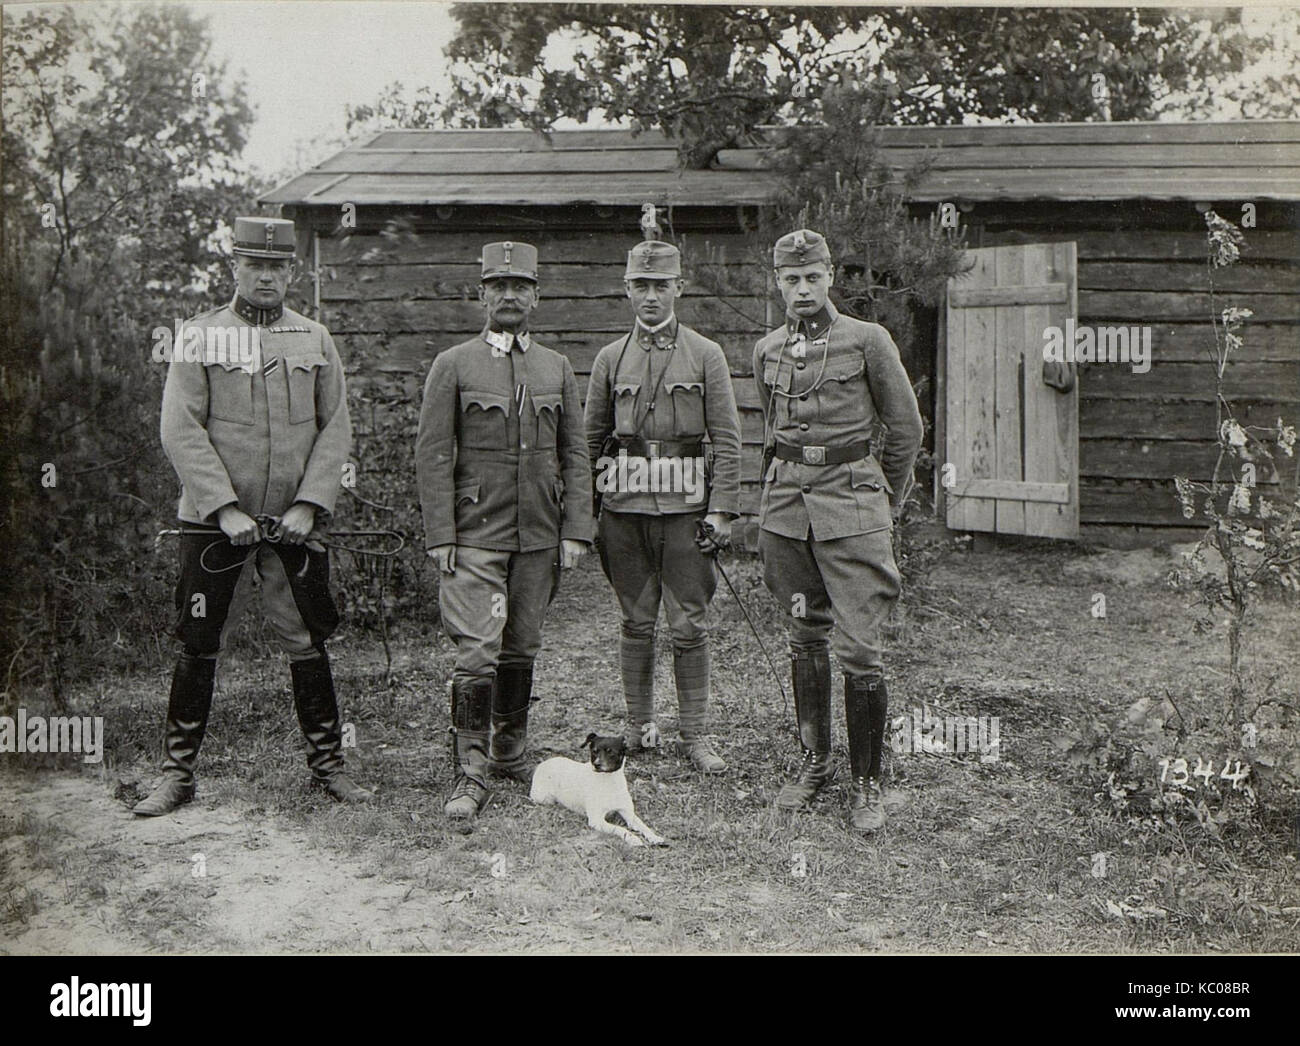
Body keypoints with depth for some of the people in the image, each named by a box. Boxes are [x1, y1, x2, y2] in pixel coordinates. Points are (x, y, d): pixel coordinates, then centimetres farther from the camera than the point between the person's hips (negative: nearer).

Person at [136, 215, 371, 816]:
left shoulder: (315, 340, 7)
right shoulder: (199, 337, 1)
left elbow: (336, 431, 4)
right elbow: (181, 432, -6)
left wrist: (308, 505, -7)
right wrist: (226, 509, -14)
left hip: (296, 522, 2)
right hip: (215, 520, -1)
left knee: (307, 643, 7)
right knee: (199, 646, 4)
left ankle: (327, 763, 20)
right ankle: (178, 773, 17)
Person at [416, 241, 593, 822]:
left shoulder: (557, 368, 11)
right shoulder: (453, 365, 1)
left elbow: (575, 456, 10)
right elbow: (432, 457, -2)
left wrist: (575, 531, 3)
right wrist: (440, 536, -9)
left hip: (539, 536, 4)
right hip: (475, 535, -4)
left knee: (522, 649, 12)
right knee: (477, 654, -9)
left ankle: (509, 753, 27)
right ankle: (472, 774, -2)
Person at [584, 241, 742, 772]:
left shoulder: (706, 355, 3)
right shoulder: (610, 358, 9)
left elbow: (727, 440, 1)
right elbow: (592, 439, 13)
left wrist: (721, 510, -7)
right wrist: (589, 513, 8)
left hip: (685, 506, -2)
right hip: (625, 507, 2)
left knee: (689, 627, 1)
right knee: (636, 623, 8)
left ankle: (695, 735, 11)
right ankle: (639, 726, 20)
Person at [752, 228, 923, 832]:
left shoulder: (868, 341, -2)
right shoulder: (767, 352, 11)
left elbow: (906, 429, 6)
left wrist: (884, 501, 12)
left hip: (851, 499, -4)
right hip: (785, 503, 4)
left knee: (859, 649, -6)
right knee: (805, 638, 11)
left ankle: (866, 783, 7)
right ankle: (814, 761, 25)